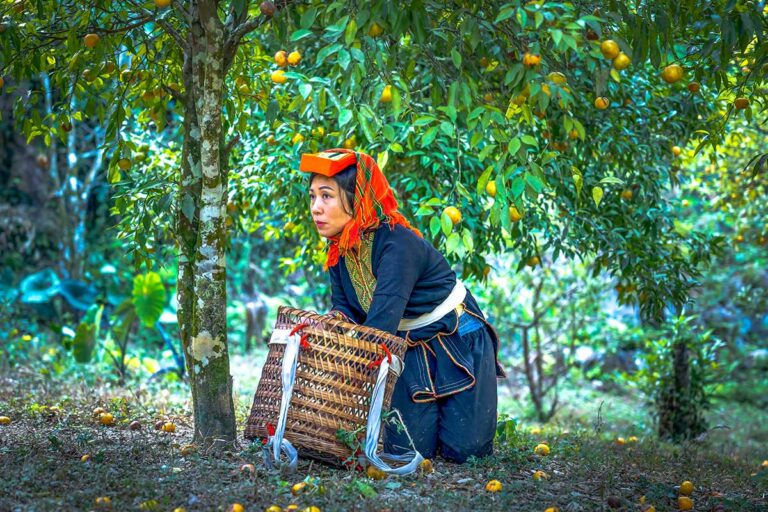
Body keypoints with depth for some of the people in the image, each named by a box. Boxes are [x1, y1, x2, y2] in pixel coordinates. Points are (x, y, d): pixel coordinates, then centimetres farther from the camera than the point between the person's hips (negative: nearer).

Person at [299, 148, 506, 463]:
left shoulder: (397, 245, -30)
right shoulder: (339, 250, -6)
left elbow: (380, 323, -37)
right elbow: (346, 308, -2)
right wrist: (336, 319, -26)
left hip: (460, 344, -6)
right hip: (412, 351, 6)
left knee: (464, 451, -7)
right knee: (405, 450, -3)